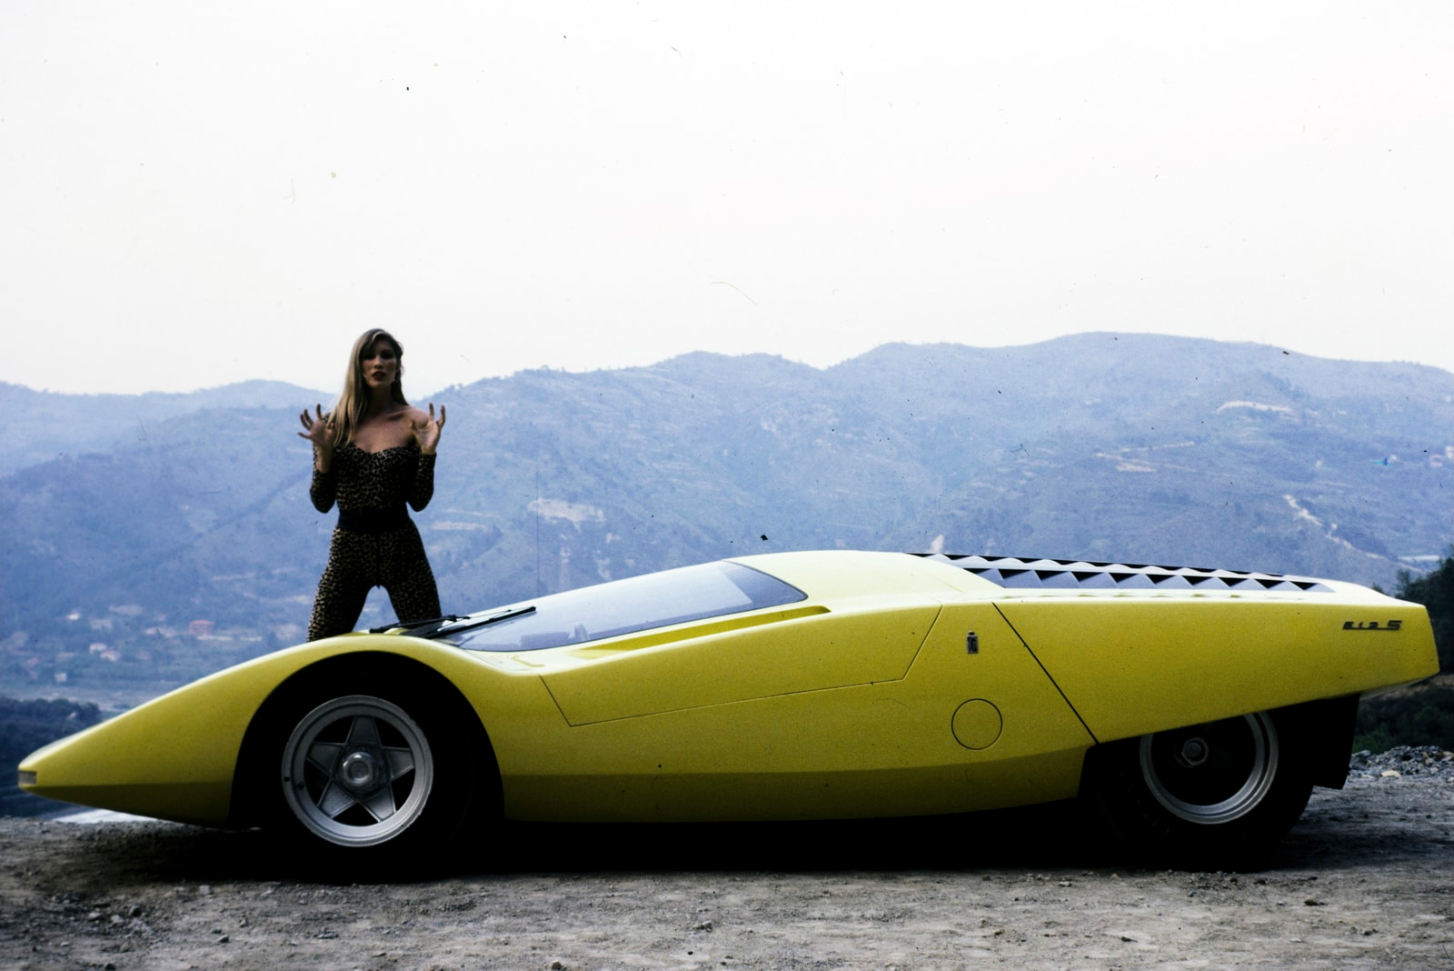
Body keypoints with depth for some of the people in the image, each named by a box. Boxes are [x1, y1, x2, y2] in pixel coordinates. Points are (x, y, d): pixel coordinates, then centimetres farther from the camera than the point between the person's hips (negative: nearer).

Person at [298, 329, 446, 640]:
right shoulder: (335, 423, 1)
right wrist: (324, 451, -13)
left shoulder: (414, 422, -1)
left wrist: (427, 452, -15)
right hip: (347, 548, 1)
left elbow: (419, 501, -2)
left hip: (401, 547, -1)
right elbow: (322, 503, 0)